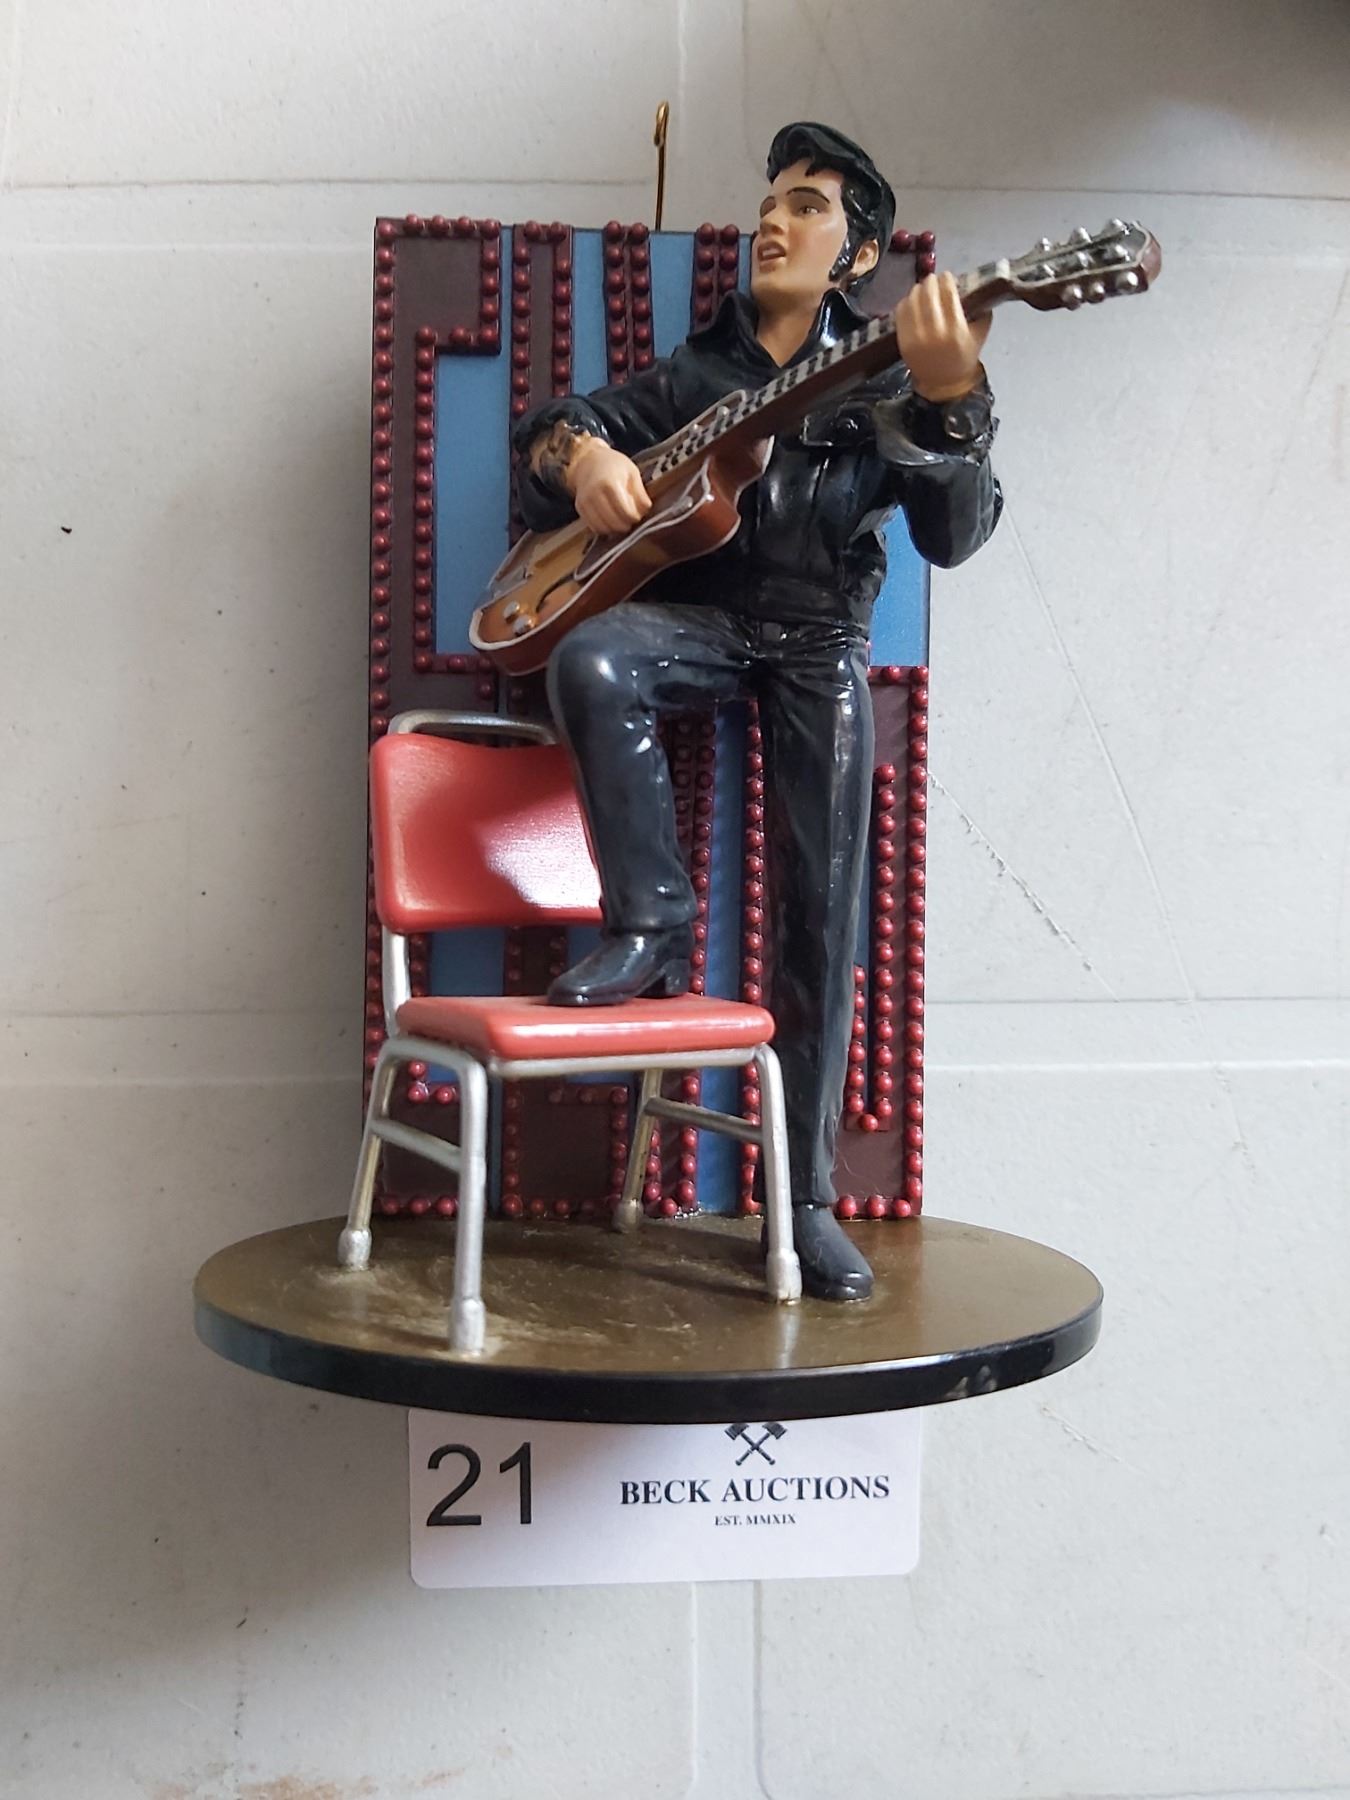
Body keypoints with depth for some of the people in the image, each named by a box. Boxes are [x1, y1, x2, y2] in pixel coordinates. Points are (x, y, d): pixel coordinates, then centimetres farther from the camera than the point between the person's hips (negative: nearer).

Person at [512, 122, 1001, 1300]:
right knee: (591, 660, -34)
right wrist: (578, 456, -11)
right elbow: (556, 430, 14)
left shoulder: (883, 381, 3)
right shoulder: (698, 370, 11)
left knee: (821, 915, -7)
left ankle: (804, 1196, 2)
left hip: (818, 641, -1)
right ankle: (652, 927, -15)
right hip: (694, 616, 2)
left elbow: (953, 537, -13)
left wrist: (947, 405, -33)